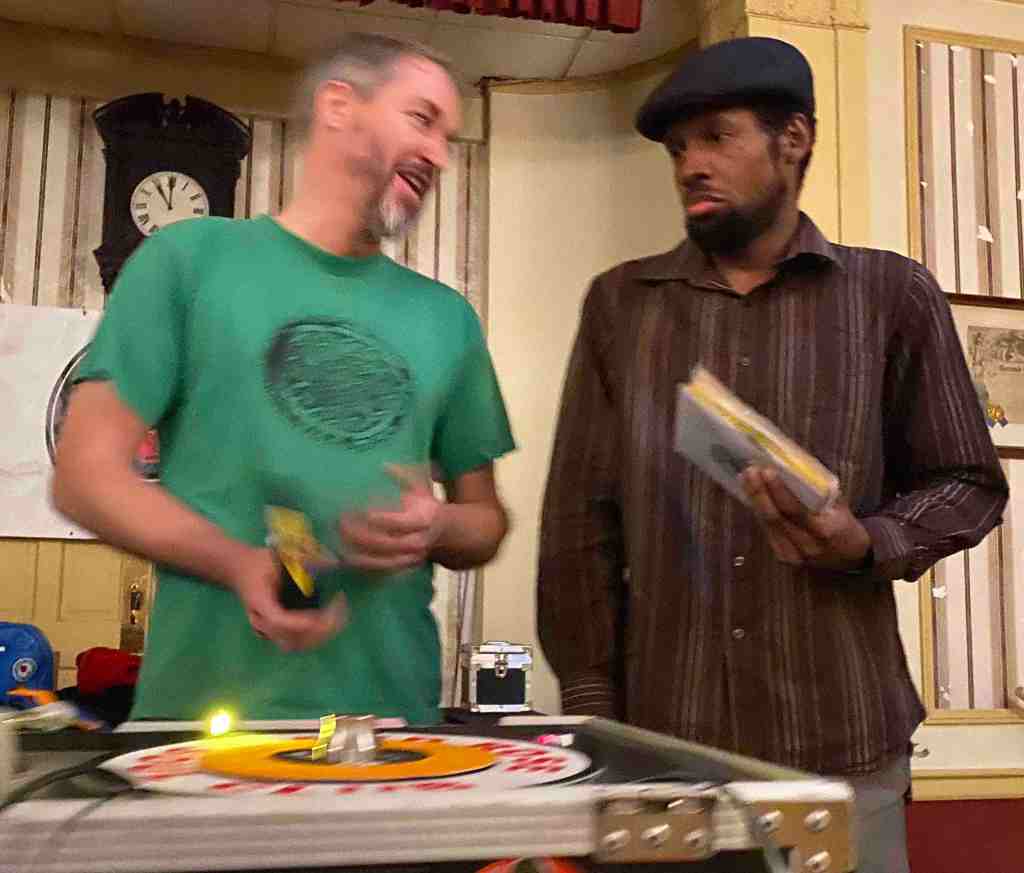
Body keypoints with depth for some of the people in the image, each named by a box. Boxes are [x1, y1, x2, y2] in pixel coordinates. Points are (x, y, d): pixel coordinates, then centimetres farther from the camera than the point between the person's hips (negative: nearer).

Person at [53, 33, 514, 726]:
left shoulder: (447, 317, 9)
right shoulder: (190, 257, 0)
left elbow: (486, 519, 15)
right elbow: (87, 473, -3)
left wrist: (437, 529, -8)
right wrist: (238, 563, -19)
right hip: (210, 706, -3)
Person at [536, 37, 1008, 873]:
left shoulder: (893, 295, 2)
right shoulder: (619, 303, 5)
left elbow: (966, 484, 7)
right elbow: (581, 516, 4)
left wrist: (867, 544, -14)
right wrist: (591, 703, -1)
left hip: (843, 742, 0)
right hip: (662, 740, 1)